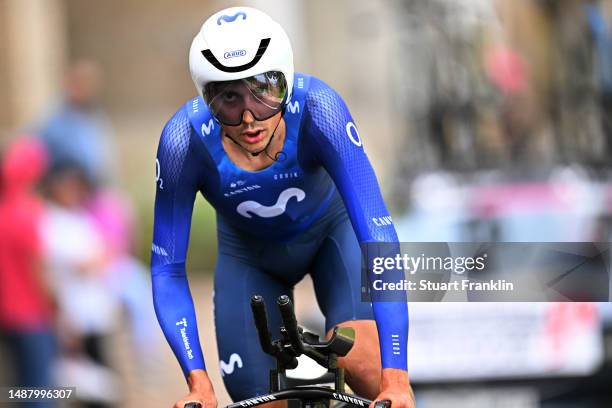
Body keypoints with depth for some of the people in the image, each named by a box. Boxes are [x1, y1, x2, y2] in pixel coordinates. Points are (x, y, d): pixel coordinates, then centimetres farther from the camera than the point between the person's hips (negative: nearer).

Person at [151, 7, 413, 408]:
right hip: (249, 253, 1)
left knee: (360, 361, -27)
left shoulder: (317, 108, -36)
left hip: (330, 229, -1)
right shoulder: (186, 140, -33)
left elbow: (377, 231, -40)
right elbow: (168, 270, -27)